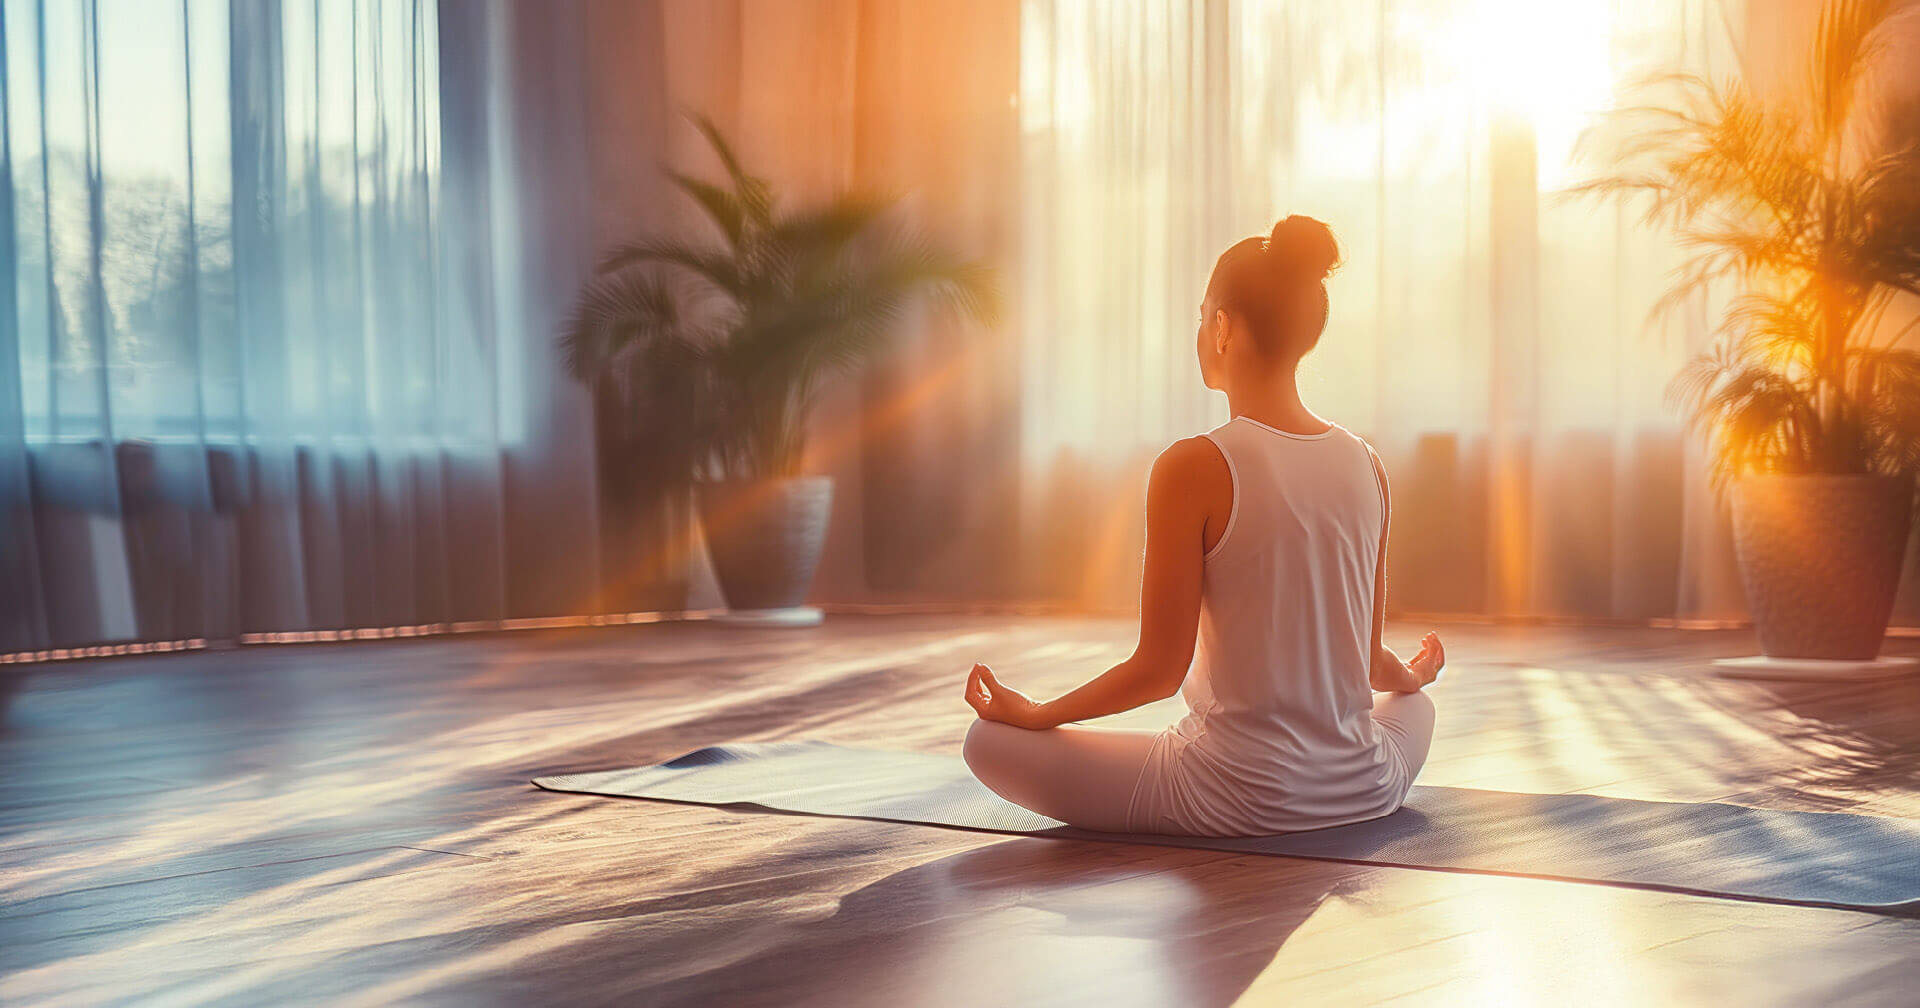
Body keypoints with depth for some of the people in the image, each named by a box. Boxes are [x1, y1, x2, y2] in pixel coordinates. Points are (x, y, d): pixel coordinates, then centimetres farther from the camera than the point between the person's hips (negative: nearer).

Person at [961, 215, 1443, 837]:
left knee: (989, 741, 8)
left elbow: (1160, 669, -14)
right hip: (1362, 788, 6)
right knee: (1414, 706, 42)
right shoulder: (1366, 464, 0)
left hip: (1238, 797, -5)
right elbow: (1371, 661, 10)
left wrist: (1033, 714, 2)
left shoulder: (1195, 469, -17)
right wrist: (1414, 676, 35)